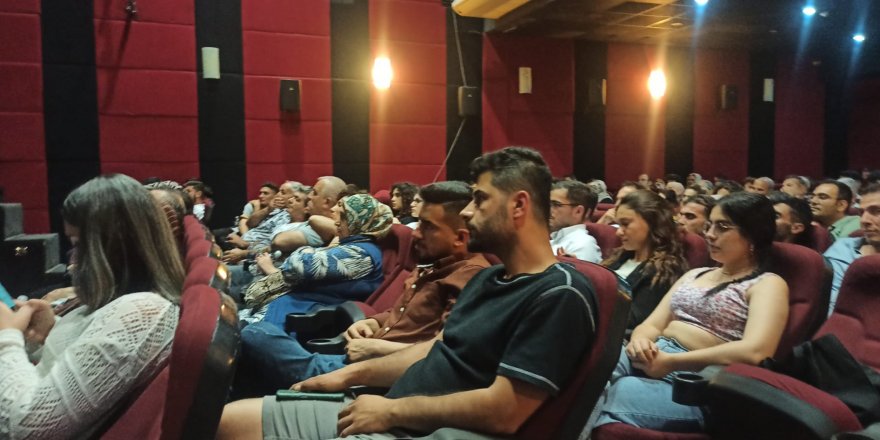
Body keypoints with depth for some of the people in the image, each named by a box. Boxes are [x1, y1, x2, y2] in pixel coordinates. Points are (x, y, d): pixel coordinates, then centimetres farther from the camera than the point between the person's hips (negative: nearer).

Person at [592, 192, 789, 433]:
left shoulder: (768, 284, 3)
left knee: (621, 394, -38)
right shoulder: (694, 274, 24)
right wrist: (640, 341, -8)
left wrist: (672, 362, -17)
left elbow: (754, 351, -16)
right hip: (652, 358, 6)